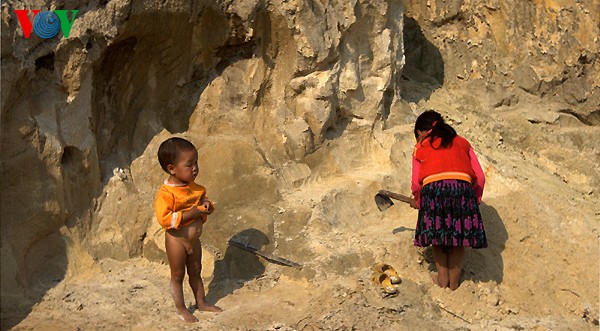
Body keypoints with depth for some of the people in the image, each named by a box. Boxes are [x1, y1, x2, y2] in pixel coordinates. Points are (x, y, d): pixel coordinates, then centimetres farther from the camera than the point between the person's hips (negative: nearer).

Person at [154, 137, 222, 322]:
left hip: (194, 239, 7)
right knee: (178, 275, 9)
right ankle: (181, 309, 23)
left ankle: (201, 303, 36)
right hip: (176, 239, -7)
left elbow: (202, 196, 17)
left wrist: (207, 205, -8)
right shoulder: (166, 193, -25)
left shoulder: (194, 187, -1)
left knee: (195, 272, 21)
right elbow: (164, 219, -31)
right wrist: (191, 213, -32)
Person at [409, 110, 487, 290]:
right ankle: (454, 281, 24)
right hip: (462, 187, 2)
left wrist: (417, 201, 34)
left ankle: (442, 278, 25)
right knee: (459, 235, 15)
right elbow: (480, 177, 19)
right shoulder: (462, 142, 28)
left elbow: (416, 183, 16)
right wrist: (475, 199, 32)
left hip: (433, 189, -1)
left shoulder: (420, 147, 23)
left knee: (438, 236, 17)